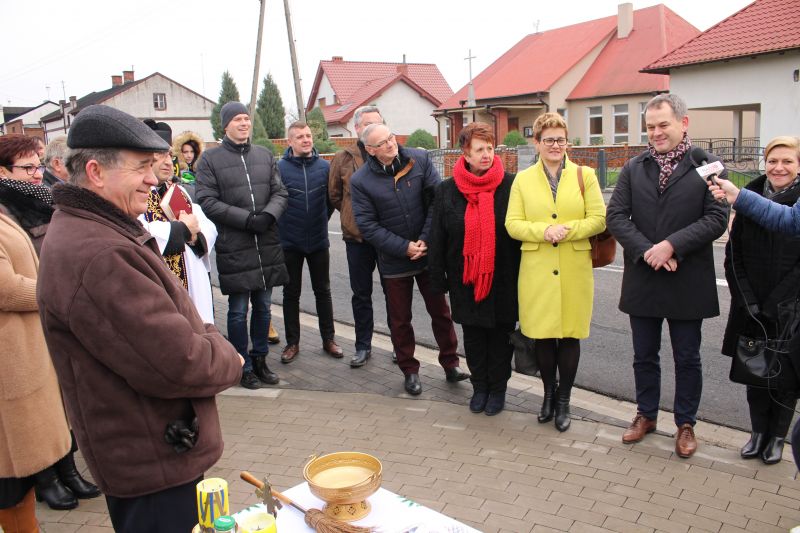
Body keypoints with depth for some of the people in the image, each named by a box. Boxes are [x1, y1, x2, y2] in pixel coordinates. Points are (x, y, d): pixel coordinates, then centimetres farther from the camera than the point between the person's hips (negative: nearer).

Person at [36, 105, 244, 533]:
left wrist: (205, 338, -4)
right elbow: (179, 365, -31)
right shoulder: (97, 256, -30)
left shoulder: (87, 229, 7)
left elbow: (160, 323, 14)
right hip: (155, 462, -10)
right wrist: (227, 359, -11)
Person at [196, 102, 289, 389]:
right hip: (233, 248, -4)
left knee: (263, 307, 13)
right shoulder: (210, 159, -2)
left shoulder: (265, 155, 10)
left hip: (267, 245, 4)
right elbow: (207, 202, -8)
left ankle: (260, 359, 28)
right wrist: (247, 219, -16)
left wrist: (268, 215, -13)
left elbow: (280, 192, 8)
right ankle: (244, 366, 18)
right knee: (238, 311, 4)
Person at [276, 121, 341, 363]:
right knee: (291, 294, 9)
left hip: (319, 241, 2)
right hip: (290, 243, -2)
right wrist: (283, 224, -1)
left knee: (323, 291, 12)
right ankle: (292, 342, 21)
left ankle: (328, 339, 23)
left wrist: (321, 220, 8)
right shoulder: (280, 167, -9)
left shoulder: (324, 166, -2)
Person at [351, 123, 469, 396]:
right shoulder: (360, 181, -10)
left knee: (440, 311, 11)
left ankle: (450, 364, 27)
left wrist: (425, 240, -15)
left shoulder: (419, 159, -6)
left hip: (428, 253, 1)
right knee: (400, 319, 12)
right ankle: (409, 370, 29)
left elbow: (438, 198, -8)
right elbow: (367, 225, -12)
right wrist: (404, 248, -17)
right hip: (394, 261, -1)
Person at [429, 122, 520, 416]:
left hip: (503, 278, -2)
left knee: (501, 335, 11)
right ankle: (480, 386, 33)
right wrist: (438, 276, 3)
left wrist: (523, 274, -4)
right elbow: (437, 237, 3)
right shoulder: (447, 190, -1)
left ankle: (498, 388, 30)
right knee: (473, 336, 14)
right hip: (466, 279, 2)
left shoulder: (510, 185, -7)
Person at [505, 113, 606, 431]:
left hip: (574, 270, 0)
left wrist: (567, 230, -16)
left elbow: (599, 219, -1)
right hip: (536, 270, 1)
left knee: (570, 335, 5)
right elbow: (512, 224, 1)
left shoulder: (584, 175, 4)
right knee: (542, 335, 6)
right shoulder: (523, 180, 6)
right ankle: (549, 393, 28)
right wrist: (544, 231, -16)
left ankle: (564, 399, 23)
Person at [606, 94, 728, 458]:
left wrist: (672, 245, -20)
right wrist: (647, 251, -15)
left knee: (687, 359, 11)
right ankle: (646, 415, 33)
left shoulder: (707, 166, -5)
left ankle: (685, 424, 28)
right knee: (644, 356, 15)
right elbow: (615, 216, -2)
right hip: (642, 280, 3)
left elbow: (717, 218, -11)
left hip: (687, 282, -3)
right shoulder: (634, 168, 4)